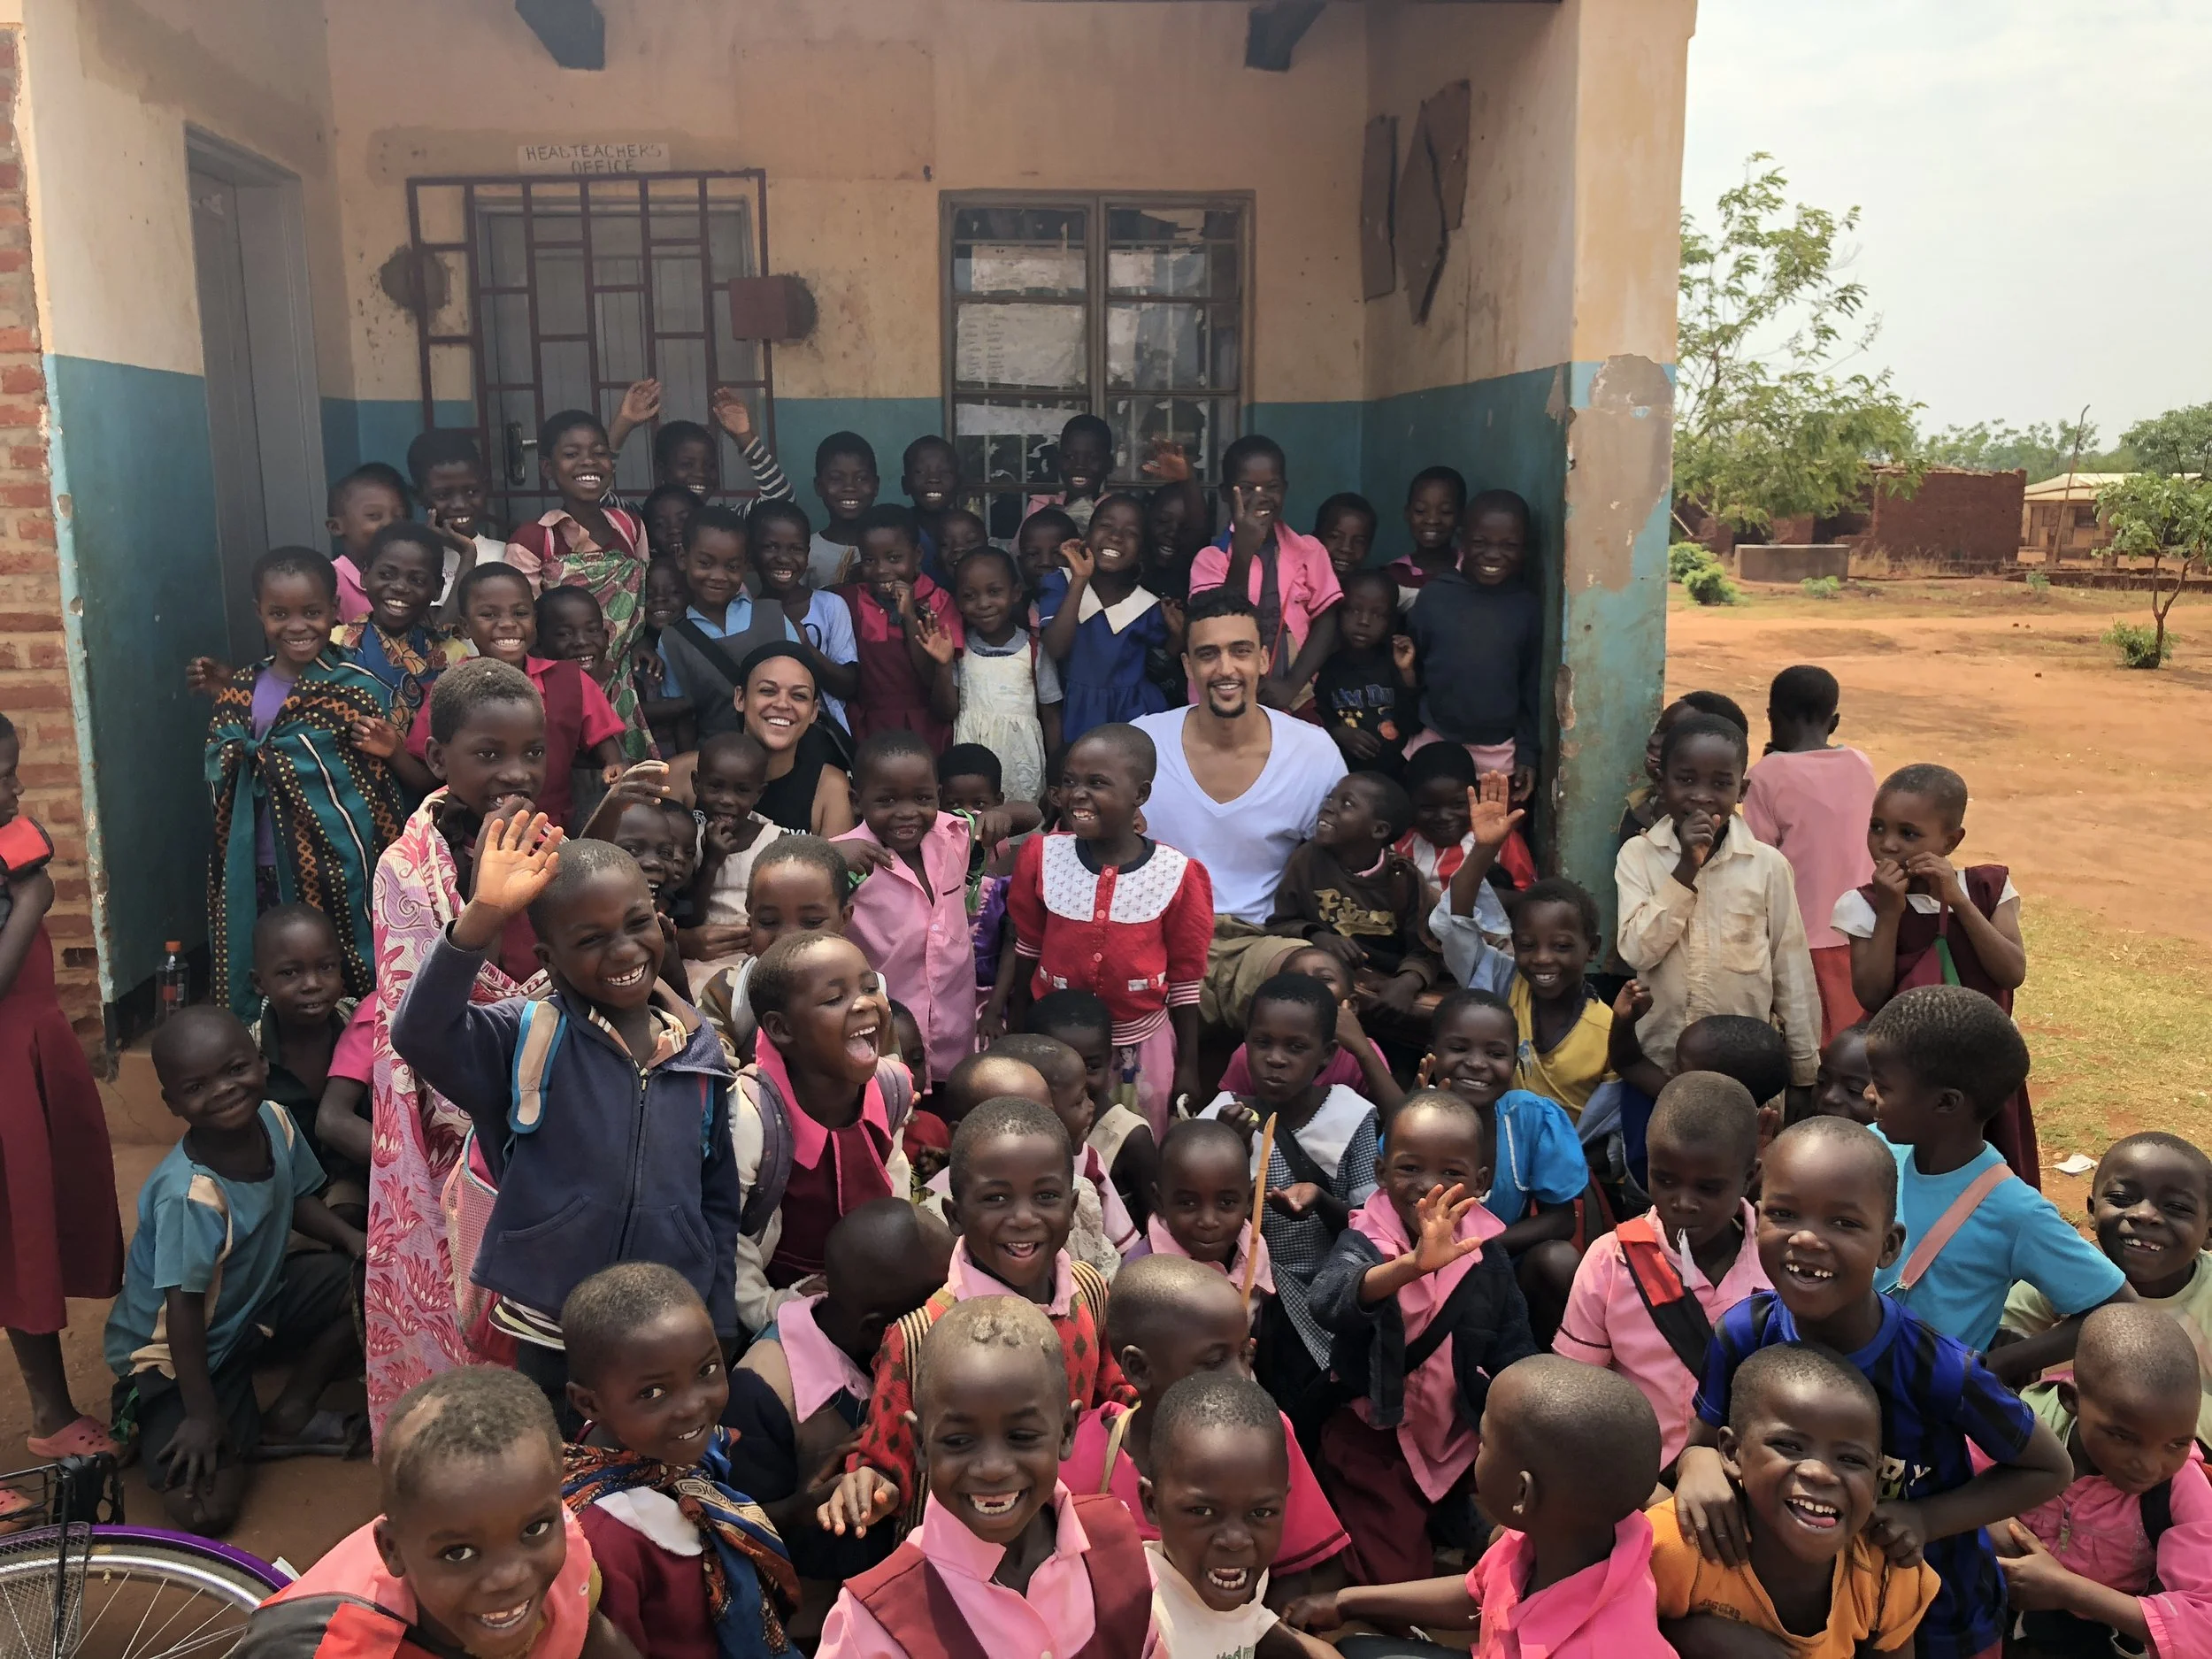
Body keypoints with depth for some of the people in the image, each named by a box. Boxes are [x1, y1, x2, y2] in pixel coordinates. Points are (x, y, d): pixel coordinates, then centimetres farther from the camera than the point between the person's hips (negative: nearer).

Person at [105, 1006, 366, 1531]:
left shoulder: (273, 1121, -14)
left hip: (256, 1301, 7)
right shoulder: (189, 1195, -35)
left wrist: (353, 1238, -11)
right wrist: (201, 1415, -23)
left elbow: (298, 1199, 6)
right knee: (207, 1508, -18)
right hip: (179, 1354, -7)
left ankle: (288, 1417, 3)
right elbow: (184, 1308, -28)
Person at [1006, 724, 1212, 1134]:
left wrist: (1188, 1065, 0)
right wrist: (1017, 1037, 12)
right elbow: (1027, 952, 5)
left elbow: (1186, 978, -5)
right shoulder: (1041, 857, -9)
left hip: (1141, 1043, -1)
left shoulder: (1178, 875, -14)